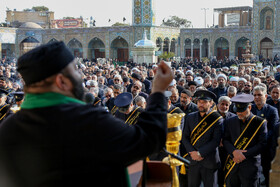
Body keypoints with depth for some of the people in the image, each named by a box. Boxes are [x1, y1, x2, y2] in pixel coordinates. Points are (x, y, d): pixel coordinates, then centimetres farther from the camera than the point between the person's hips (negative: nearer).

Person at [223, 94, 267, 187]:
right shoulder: (230, 122, 8)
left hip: (250, 166, -3)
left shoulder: (260, 123, -2)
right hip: (231, 165, 3)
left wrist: (244, 155, -15)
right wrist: (234, 151, -16)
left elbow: (262, 144, -8)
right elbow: (225, 140, 4)